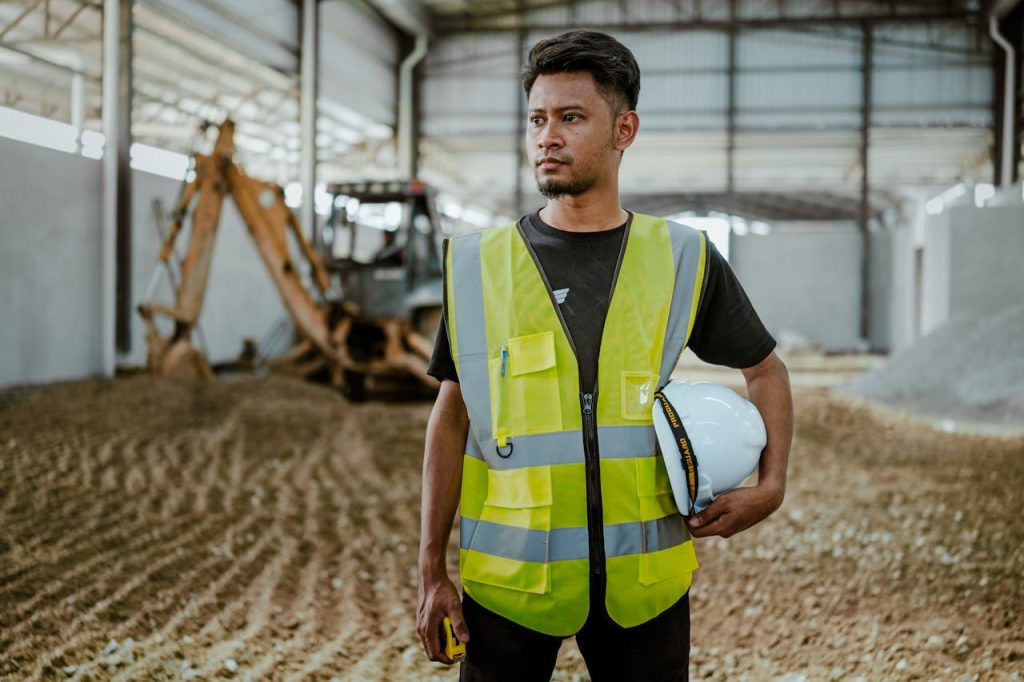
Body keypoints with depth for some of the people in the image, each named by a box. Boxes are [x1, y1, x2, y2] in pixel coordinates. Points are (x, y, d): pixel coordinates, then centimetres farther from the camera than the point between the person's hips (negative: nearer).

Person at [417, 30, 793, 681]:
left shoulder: (683, 260, 1)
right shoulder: (478, 266, 1)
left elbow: (767, 371, 14)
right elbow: (453, 417, 6)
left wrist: (770, 486, -1)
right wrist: (432, 571, 3)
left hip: (644, 579, 1)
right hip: (508, 578, 0)